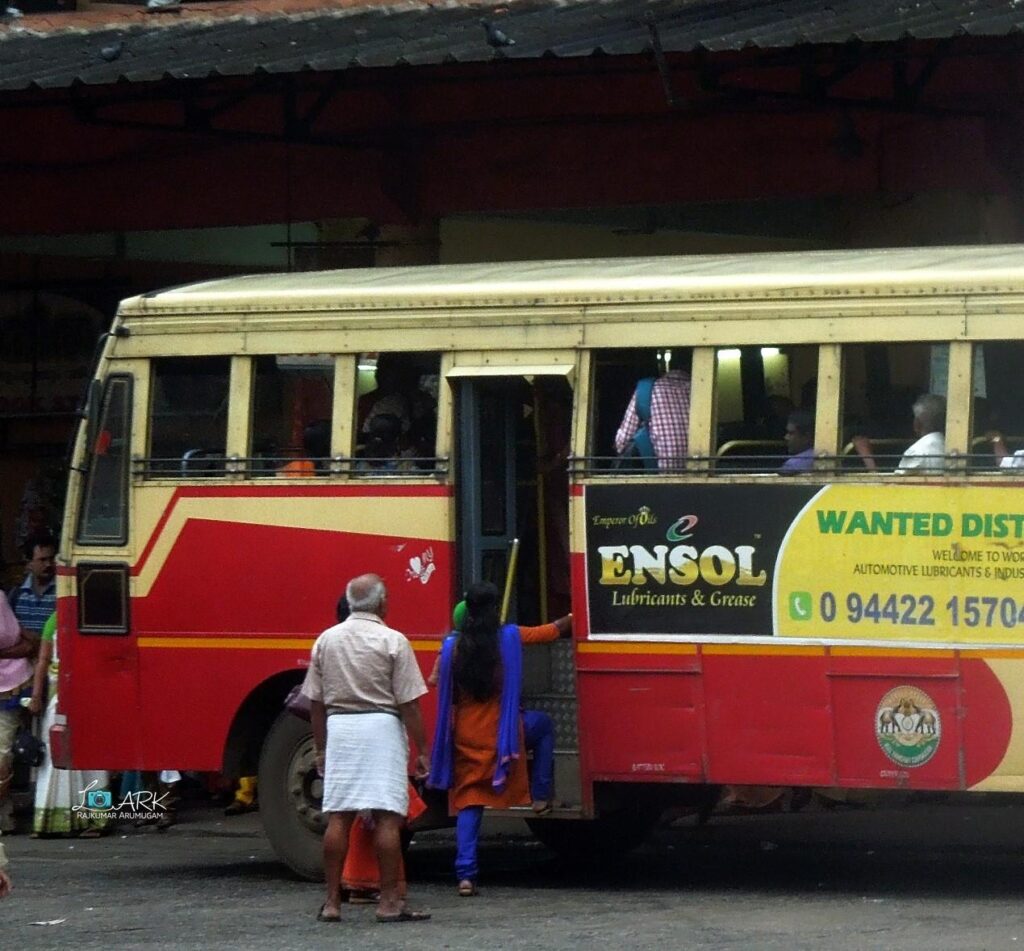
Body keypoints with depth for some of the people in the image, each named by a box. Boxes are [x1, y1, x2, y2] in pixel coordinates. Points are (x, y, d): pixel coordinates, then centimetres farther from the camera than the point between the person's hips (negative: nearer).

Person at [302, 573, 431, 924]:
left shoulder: (326, 640, 7)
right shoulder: (393, 642, -5)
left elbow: (316, 702, 10)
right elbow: (409, 704, -7)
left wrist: (321, 748, 18)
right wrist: (422, 750, -1)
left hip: (338, 728, 4)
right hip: (382, 728, -4)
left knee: (338, 817, 5)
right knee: (387, 817, -3)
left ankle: (332, 901, 7)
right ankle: (389, 901, -3)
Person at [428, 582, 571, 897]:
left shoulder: (452, 646, -5)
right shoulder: (511, 638, -6)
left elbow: (437, 684, -1)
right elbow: (556, 629, 7)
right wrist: (575, 617, 25)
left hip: (466, 738, 1)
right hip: (502, 732, -1)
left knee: (468, 803, 6)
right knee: (543, 725, 29)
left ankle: (465, 875, -6)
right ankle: (540, 798, 27)